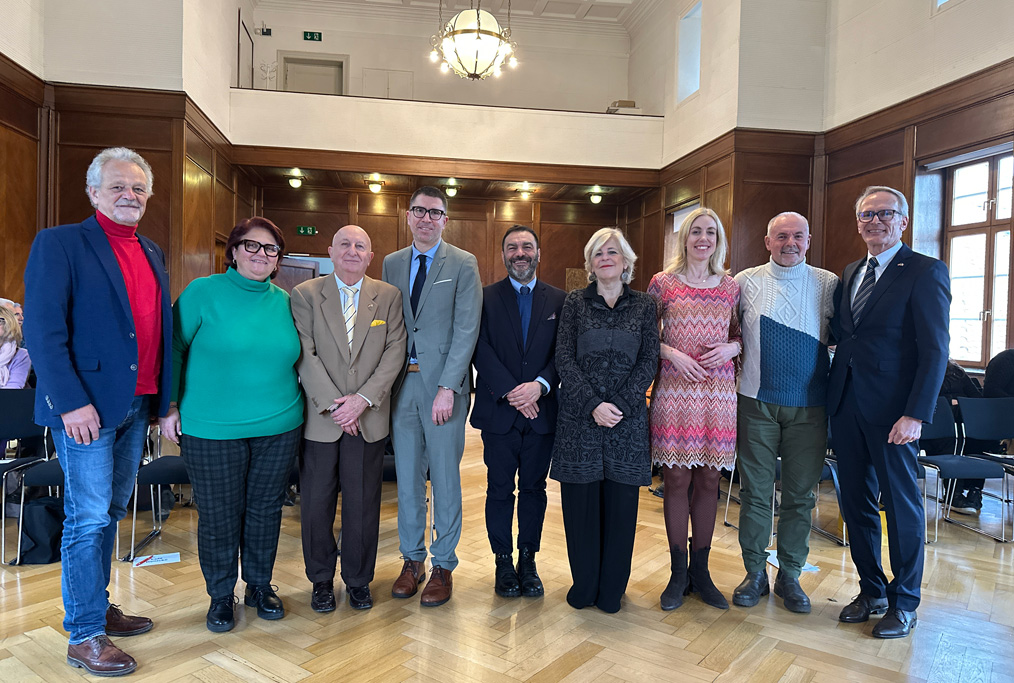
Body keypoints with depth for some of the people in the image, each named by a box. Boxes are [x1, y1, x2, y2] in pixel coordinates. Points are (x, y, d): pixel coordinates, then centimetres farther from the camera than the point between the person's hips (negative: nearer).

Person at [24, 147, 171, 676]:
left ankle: (97, 607, 33)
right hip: (87, 407, -7)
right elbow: (43, 330, -13)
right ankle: (84, 636, 14)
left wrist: (163, 397, 9)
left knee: (111, 513, 17)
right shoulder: (58, 243, -6)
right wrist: (72, 403, -19)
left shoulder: (151, 253, 14)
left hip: (138, 405, 7)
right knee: (88, 519, 1)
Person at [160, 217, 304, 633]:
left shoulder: (284, 301, 7)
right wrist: (170, 406, -5)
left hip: (278, 427, 4)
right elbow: (173, 348, -2)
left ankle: (260, 586, 33)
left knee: (266, 509, 13)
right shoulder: (204, 292, -4)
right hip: (211, 429, -3)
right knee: (219, 515, 8)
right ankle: (221, 595, 29)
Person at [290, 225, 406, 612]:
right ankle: (321, 579, 29)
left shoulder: (389, 297, 5)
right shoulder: (305, 294, 1)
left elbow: (395, 353, -2)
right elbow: (305, 355, -6)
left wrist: (363, 399, -13)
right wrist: (332, 405, -14)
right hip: (319, 418, -1)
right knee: (316, 503, 8)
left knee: (363, 504, 9)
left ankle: (358, 579, 28)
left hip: (369, 418, 1)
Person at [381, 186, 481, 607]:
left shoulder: (463, 265, -2)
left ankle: (443, 565, 19)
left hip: (443, 384, -4)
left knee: (445, 477, 4)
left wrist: (447, 387, -16)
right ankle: (412, 559, 26)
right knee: (407, 476, 11)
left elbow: (466, 330, -9)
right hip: (402, 383, 4)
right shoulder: (392, 264, 12)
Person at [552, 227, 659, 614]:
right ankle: (583, 585, 22)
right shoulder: (575, 303, 5)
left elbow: (649, 361, 1)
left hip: (627, 418, 1)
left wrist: (620, 405, -12)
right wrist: (593, 405, -13)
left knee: (621, 502, 6)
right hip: (579, 417, 0)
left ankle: (611, 588, 22)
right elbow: (564, 360, -2)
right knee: (581, 502, 4)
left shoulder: (643, 306, 7)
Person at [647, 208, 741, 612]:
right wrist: (673, 353, -11)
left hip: (718, 391, 3)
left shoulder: (731, 287, 10)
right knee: (677, 479, 2)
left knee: (708, 481, 8)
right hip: (675, 391, -2)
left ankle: (700, 571, 23)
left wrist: (731, 347, -5)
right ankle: (679, 573, 17)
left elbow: (741, 336, 17)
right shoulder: (663, 283, 3)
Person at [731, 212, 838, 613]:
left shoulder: (828, 284, 4)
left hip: (809, 405, 1)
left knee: (800, 493, 9)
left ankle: (789, 576, 26)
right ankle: (755, 573, 23)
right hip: (757, 402, 0)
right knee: (755, 491, 7)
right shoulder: (746, 282, 4)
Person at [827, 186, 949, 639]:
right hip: (846, 402, 6)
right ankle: (871, 591, 29)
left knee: (901, 503, 6)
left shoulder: (925, 272, -6)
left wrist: (916, 414, -19)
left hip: (892, 408, -6)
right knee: (856, 500, 13)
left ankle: (904, 603, 23)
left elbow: (934, 350, -12)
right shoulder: (850, 274, 15)